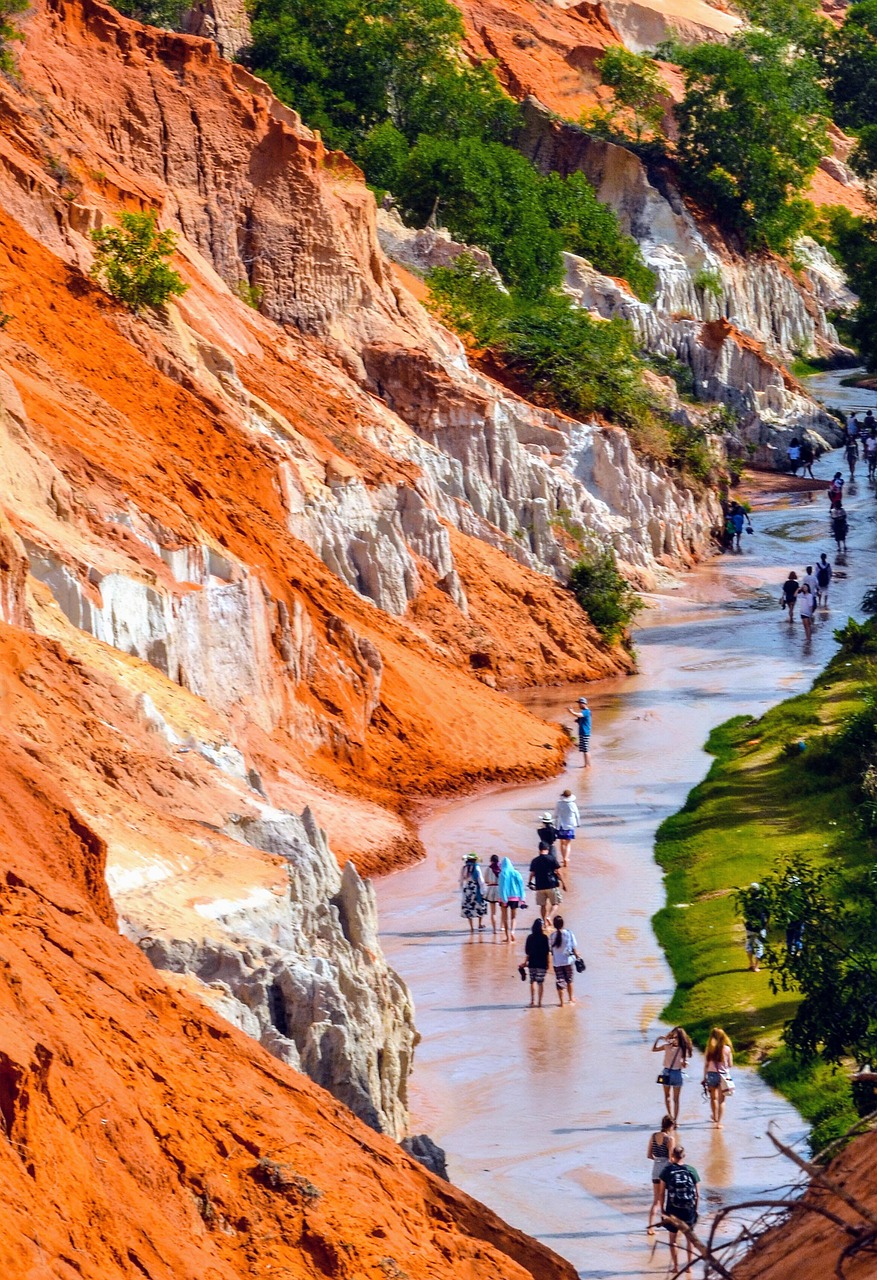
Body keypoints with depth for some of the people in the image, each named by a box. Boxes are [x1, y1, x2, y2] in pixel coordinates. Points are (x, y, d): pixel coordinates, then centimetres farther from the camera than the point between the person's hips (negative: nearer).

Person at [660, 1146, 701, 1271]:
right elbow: (697, 1194, -1)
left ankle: (675, 1266, 16)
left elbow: (662, 1192, -5)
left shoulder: (668, 1170, -6)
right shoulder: (691, 1170, -3)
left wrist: (662, 1209, 5)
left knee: (672, 1238, 15)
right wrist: (695, 1208, 11)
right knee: (689, 1238, 17)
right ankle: (689, 1265, 18)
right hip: (689, 1209, 1)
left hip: (672, 1209, -1)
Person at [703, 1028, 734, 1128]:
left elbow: (706, 1065, -1)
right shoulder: (727, 1049, -9)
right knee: (721, 1100, 5)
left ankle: (715, 1118, 39)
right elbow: (730, 1065, -4)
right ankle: (718, 1122, -2)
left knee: (713, 1098, 22)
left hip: (711, 1074, 2)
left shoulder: (709, 1049, -5)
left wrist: (704, 1078, 8)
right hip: (723, 1076, -2)